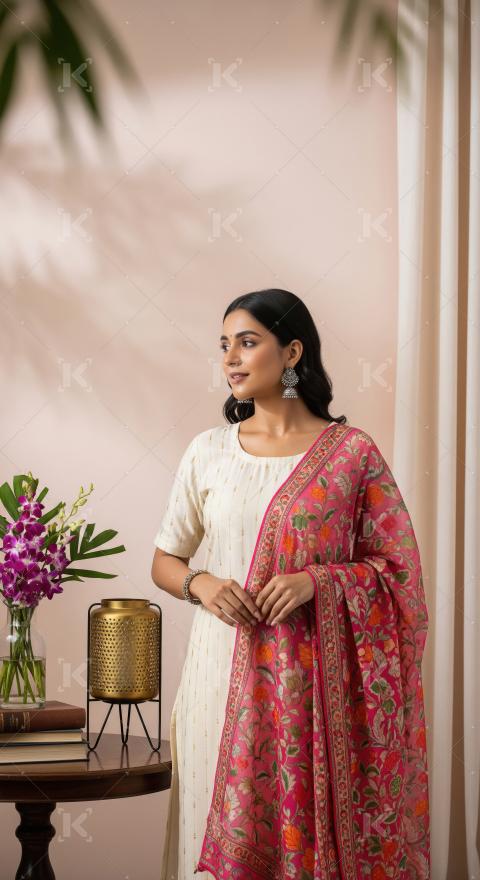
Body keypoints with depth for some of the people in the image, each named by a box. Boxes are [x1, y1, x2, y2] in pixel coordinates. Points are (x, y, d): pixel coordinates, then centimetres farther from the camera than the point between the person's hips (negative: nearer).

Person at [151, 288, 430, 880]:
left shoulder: (353, 453, -1)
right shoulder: (208, 451, 6)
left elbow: (397, 569, 1)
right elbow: (164, 561, 13)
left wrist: (317, 581, -15)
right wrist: (200, 583, -8)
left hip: (314, 673, -2)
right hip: (225, 670, 2)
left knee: (311, 826, 2)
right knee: (225, 833, 5)